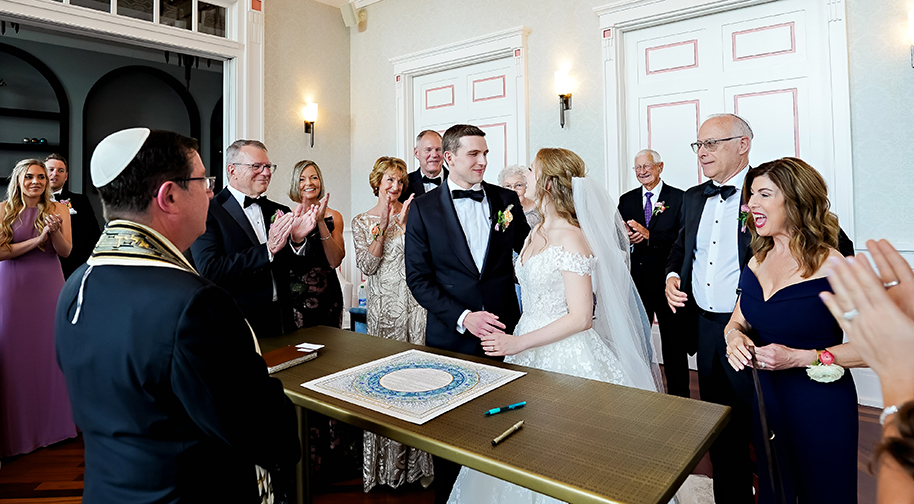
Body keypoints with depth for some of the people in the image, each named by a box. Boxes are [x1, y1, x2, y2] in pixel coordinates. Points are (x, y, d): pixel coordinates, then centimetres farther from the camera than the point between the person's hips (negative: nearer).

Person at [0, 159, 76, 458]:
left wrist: (55, 231, -20)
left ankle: (53, 421, 18)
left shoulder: (58, 210, 4)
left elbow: (65, 252, -1)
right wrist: (38, 239, -17)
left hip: (48, 287, 1)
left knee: (50, 350, 6)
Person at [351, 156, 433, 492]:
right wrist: (383, 224, -13)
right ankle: (386, 465, 20)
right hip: (383, 309, 0)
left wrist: (404, 222, -14)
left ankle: (417, 460, 18)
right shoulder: (362, 221, 6)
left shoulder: (413, 212, 6)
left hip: (416, 304, 0)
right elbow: (367, 266, -6)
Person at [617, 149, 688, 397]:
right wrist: (625, 238, -15)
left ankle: (679, 394, 24)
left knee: (674, 343, 8)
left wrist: (649, 235, -24)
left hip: (667, 280, -4)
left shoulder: (679, 198, -3)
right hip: (636, 280, 4)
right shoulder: (626, 200, 10)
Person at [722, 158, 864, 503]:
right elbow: (736, 321, 9)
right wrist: (735, 336, -13)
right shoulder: (757, 263, 2)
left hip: (821, 406, -5)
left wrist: (800, 357, -26)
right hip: (766, 400, 5)